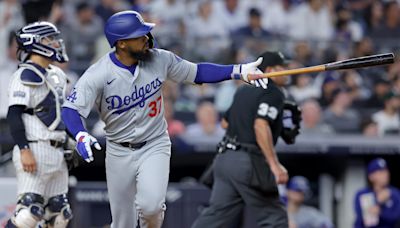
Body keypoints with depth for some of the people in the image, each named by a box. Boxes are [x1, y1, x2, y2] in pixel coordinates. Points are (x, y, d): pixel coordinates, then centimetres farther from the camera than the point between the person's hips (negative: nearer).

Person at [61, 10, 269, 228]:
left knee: (150, 204, -25)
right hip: (119, 152, 0)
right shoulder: (98, 75, -19)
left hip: (155, 146, 1)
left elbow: (197, 72, 3)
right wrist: (81, 135, -45)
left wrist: (238, 71, -8)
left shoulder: (159, 59, -9)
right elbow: (70, 110, -24)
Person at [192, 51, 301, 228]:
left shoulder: (243, 91, 20)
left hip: (225, 158, 8)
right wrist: (275, 165, -26)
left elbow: (225, 123, 28)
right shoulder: (273, 93, -6)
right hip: (248, 162, -8)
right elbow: (261, 126, -21)